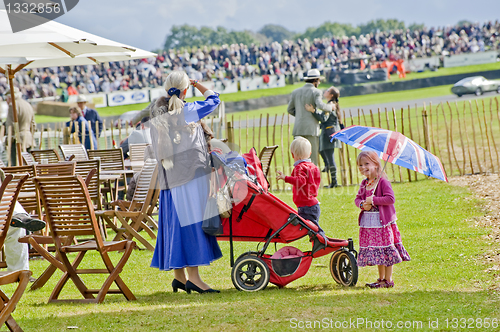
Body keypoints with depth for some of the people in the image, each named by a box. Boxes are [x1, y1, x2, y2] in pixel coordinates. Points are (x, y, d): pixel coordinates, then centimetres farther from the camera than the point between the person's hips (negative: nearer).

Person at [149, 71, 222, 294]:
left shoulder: (156, 116, 7)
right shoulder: (187, 111, -10)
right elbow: (213, 100, 5)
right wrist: (197, 84, 19)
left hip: (169, 179, 7)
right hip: (191, 175, -7)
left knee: (176, 223, 10)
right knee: (191, 222, -7)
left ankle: (179, 276, 15)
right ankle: (193, 276, -11)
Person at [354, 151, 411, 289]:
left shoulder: (383, 182, -11)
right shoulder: (364, 184, 11)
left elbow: (391, 198, -18)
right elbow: (357, 198, 14)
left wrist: (373, 200, -20)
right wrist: (362, 204, -9)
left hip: (383, 221, -7)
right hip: (368, 223, 7)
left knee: (386, 252, -2)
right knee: (376, 252, 13)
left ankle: (388, 280, 4)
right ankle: (381, 278, 22)